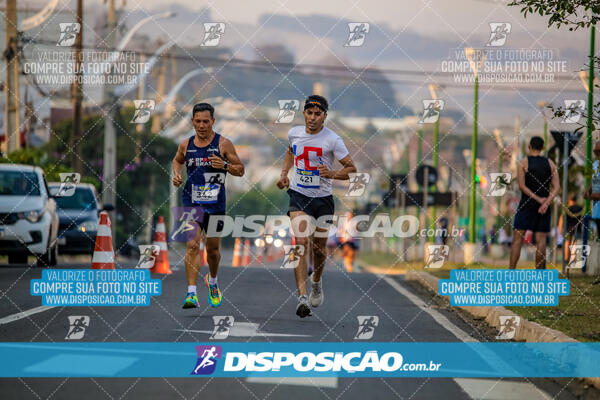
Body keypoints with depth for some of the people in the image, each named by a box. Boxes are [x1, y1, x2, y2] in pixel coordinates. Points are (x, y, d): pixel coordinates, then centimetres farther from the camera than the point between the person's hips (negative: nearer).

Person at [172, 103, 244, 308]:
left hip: (215, 204, 0)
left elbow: (240, 170, 2)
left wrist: (225, 165, -17)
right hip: (192, 203, 0)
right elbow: (177, 160, 26)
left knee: (213, 249, 13)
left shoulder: (223, 144, -3)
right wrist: (176, 174, 5)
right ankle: (191, 294, -21)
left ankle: (213, 281, 43)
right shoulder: (186, 145, 5)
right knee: (192, 246, -16)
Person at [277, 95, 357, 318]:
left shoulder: (332, 140, -11)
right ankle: (302, 297, -23)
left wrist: (331, 174, -24)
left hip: (323, 199, -1)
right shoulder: (294, 133, 0)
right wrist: (284, 174, 10)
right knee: (301, 243, -17)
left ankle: (316, 282, 43)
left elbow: (351, 169, -7)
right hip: (299, 196, 1)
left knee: (319, 248, 10)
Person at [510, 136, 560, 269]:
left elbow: (522, 186, -12)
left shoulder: (523, 163, -3)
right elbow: (556, 187, -3)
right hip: (544, 208, 3)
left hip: (527, 204, -3)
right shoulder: (550, 164, 7)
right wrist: (546, 203, -14)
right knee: (540, 241, 2)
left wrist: (538, 199, -12)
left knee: (517, 239, -1)